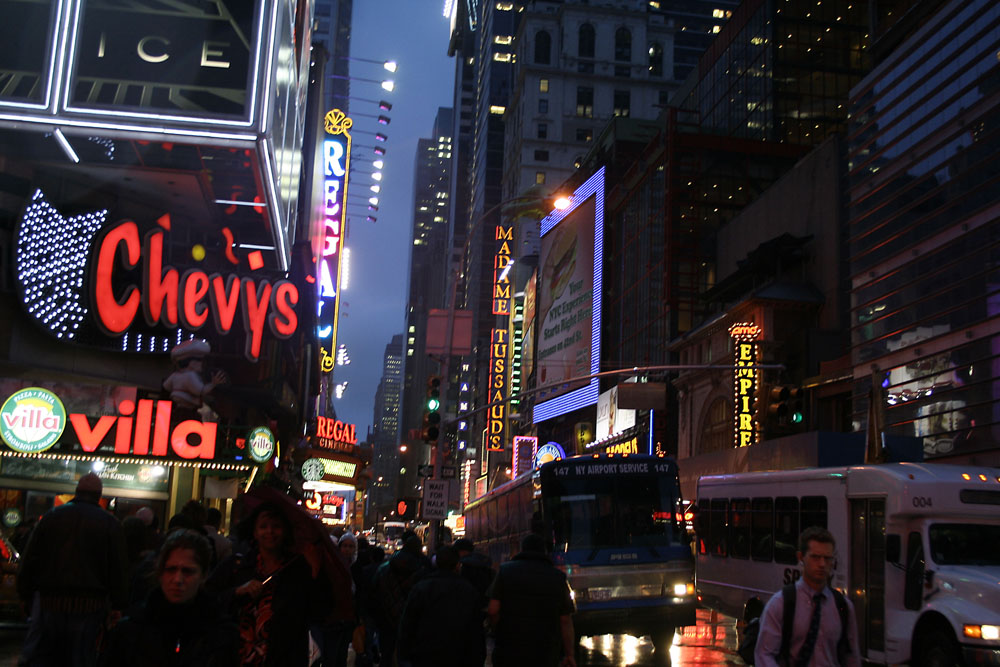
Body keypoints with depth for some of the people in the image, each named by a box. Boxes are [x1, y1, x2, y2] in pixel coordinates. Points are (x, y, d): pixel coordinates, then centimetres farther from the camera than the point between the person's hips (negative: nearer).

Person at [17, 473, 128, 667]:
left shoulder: (51, 516, 6)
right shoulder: (110, 524, -1)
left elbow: (29, 561, 7)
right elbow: (119, 569, -2)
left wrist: (26, 595, 14)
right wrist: (117, 605, 4)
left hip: (49, 600, 1)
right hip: (90, 605, -1)